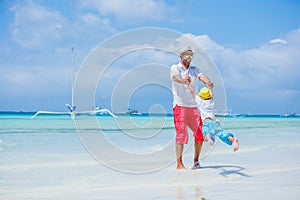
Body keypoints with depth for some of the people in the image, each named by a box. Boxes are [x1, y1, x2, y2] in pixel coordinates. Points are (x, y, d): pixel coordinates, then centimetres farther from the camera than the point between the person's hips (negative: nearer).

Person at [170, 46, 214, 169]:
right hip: (180, 106, -5)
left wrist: (208, 82, -30)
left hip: (194, 107, 5)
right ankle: (179, 163, -8)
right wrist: (184, 81, -45)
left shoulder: (194, 69, 16)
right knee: (181, 134, -11)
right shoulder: (175, 68, 3)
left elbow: (201, 76, -6)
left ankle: (196, 161, 19)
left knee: (200, 134, 4)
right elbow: (175, 77, -20)